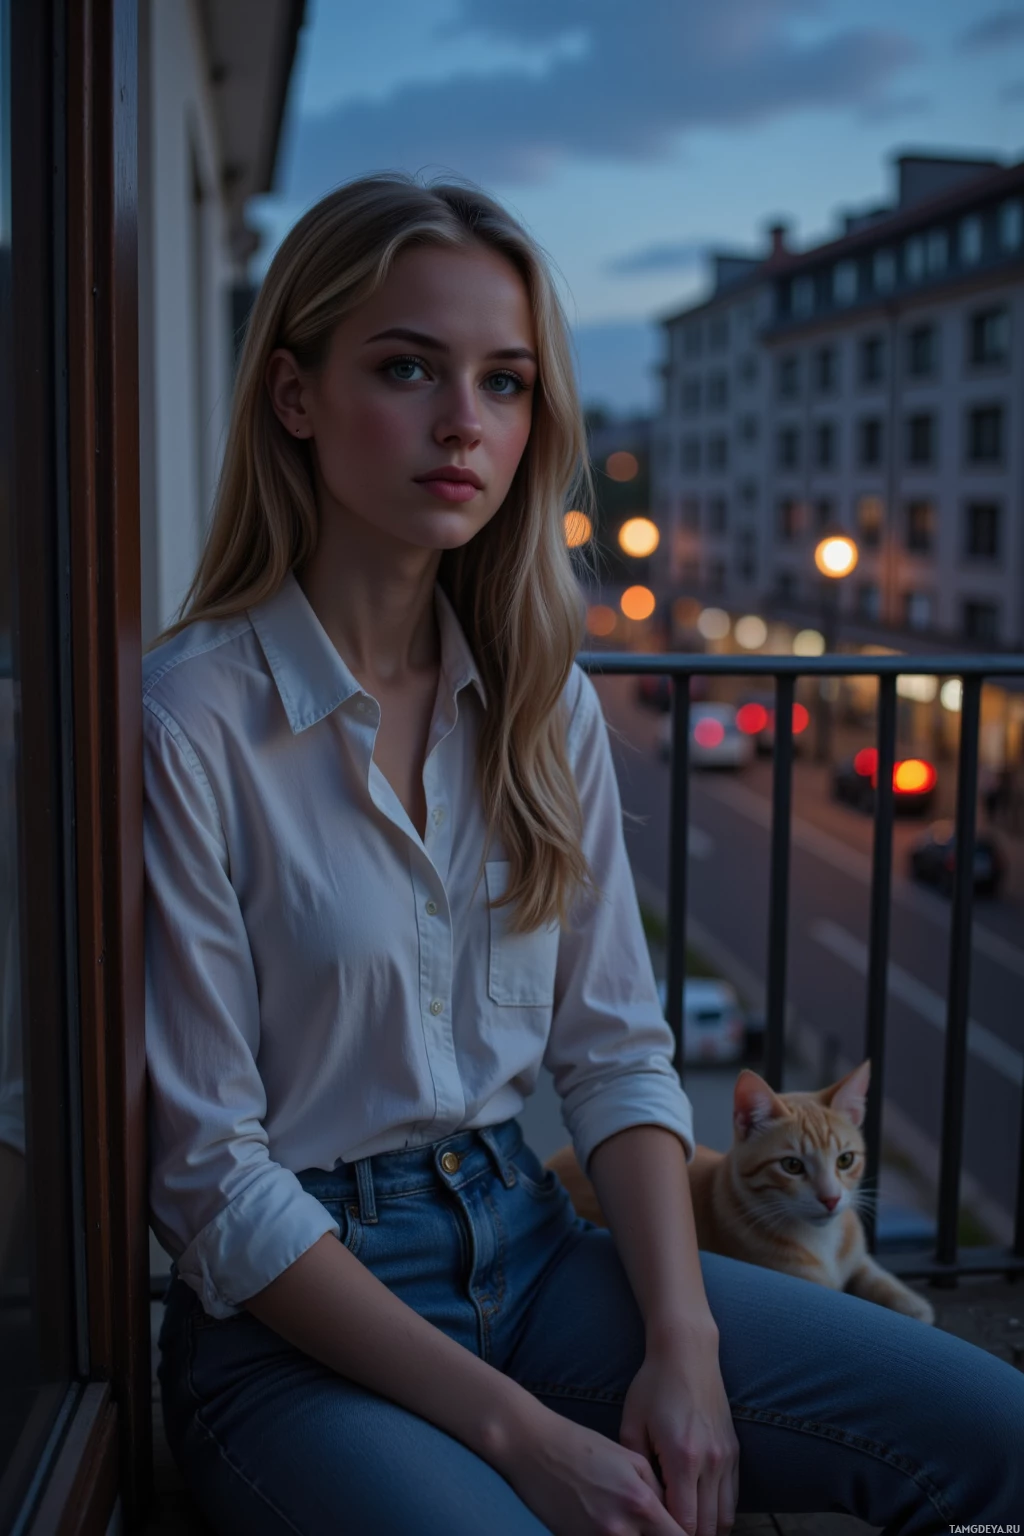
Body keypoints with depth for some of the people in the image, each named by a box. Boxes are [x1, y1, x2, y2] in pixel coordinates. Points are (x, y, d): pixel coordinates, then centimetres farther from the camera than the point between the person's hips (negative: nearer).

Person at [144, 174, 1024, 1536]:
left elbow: (616, 1049, 5)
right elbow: (211, 1180, -15)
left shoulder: (544, 701, 3)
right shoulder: (187, 721, -16)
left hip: (533, 1253, 5)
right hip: (299, 1321, -5)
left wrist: (683, 1344, -10)